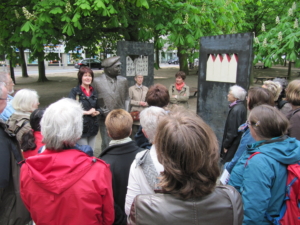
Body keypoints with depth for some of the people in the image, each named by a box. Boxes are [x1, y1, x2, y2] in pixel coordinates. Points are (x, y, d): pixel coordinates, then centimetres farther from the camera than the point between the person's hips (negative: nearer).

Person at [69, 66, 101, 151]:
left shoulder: (94, 92, 13)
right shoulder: (75, 91, -5)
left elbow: (99, 108, 18)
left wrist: (96, 112, -4)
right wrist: (87, 112, -14)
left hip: (93, 127, 5)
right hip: (81, 127, -5)